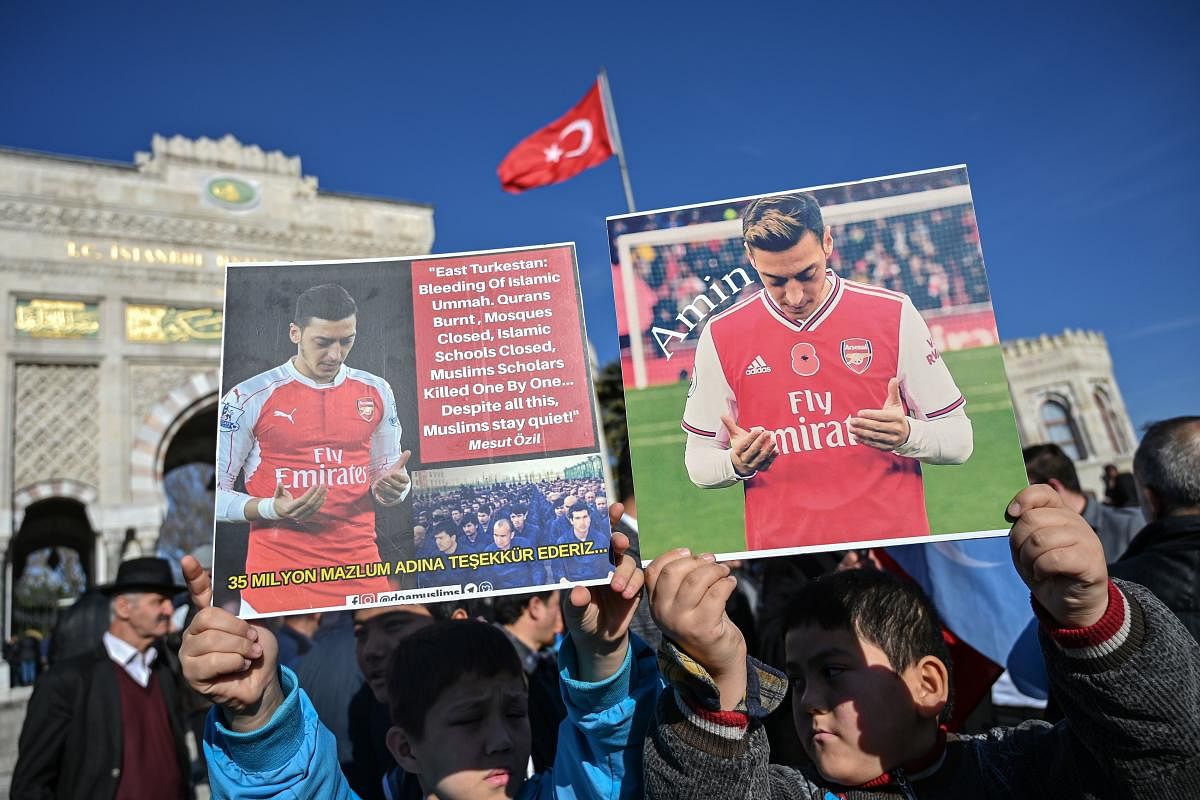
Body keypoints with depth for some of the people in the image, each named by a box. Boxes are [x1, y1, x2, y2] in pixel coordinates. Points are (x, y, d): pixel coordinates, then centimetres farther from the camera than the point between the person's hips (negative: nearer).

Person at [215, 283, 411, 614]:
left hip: (361, 566, 3)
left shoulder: (376, 391, 5)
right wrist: (270, 510, -18)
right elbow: (214, 494, -1)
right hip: (278, 573, -3)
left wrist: (391, 486, -6)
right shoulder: (249, 397, -6)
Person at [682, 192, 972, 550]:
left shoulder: (894, 313, -4)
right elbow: (698, 462, 3)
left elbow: (959, 440, 1)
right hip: (779, 545, 0)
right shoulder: (720, 335, -4)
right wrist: (737, 464, -18)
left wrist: (906, 435, -19)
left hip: (894, 538, 1)